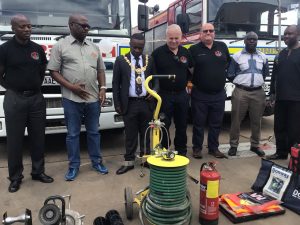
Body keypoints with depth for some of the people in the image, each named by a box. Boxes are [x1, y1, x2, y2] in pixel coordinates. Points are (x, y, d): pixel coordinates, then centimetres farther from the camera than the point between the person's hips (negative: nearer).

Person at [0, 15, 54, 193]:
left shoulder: (38, 49, 7)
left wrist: (36, 86, 8)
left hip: (37, 98, 4)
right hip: (14, 99, -3)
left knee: (38, 138, 10)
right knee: (15, 140, 4)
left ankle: (38, 171, 24)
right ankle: (15, 177, 16)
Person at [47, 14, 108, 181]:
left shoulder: (94, 47, 13)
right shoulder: (61, 46, 0)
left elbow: (101, 70, 16)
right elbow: (54, 71, -2)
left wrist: (102, 88, 2)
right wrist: (71, 87, -13)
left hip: (93, 98, 4)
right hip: (72, 99, -3)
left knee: (94, 132, 13)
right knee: (73, 134, 6)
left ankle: (97, 162, 27)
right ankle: (74, 166, 19)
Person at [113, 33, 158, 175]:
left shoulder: (149, 60, 7)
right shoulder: (121, 60, 2)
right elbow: (115, 83, 2)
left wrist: (154, 91, -5)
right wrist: (117, 104, -3)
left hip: (146, 102, 2)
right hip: (129, 103, -2)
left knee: (146, 133, 11)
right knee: (130, 134, 6)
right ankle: (129, 162, 17)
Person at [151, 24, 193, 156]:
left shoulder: (185, 52, 7)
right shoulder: (158, 53, -5)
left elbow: (191, 70, 21)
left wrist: (189, 82, 9)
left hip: (182, 94, 4)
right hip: (164, 95, -3)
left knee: (182, 125, 12)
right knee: (164, 125, 4)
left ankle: (181, 150, 27)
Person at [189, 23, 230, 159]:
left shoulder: (222, 47, 9)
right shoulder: (194, 49, -1)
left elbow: (229, 63, 21)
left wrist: (222, 76, 12)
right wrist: (190, 82, -2)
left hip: (219, 95, 3)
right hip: (200, 95, -3)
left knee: (216, 123, 11)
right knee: (199, 123, 6)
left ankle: (214, 148, 25)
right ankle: (197, 148, 20)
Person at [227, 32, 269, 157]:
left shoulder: (263, 57, 12)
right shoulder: (237, 56, 2)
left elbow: (265, 74, 21)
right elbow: (230, 75, 4)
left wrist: (258, 81, 11)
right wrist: (240, 81, 6)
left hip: (258, 92, 3)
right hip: (240, 92, -3)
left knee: (256, 121, 9)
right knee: (236, 120, 0)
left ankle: (255, 145, 23)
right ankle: (233, 145, 11)